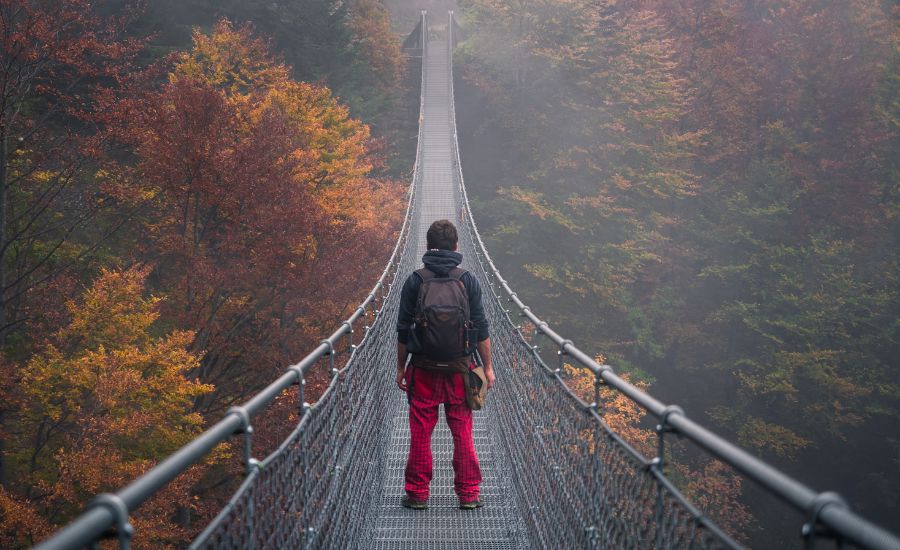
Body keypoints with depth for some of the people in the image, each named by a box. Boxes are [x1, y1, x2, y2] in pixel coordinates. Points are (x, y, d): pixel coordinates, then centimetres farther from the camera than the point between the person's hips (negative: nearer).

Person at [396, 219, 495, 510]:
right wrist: (487, 367, 8)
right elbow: (480, 328, -1)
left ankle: (417, 494, 12)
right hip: (459, 368, 0)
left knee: (420, 432, 7)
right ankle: (468, 494, 10)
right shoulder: (468, 280, -1)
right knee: (462, 432, 7)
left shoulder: (414, 281, -2)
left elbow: (404, 330, 0)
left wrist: (401, 367, 9)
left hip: (424, 368, 0)